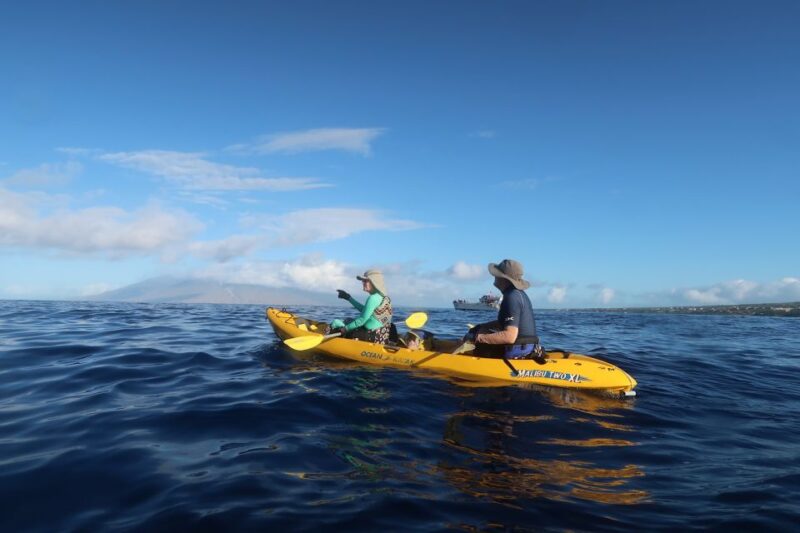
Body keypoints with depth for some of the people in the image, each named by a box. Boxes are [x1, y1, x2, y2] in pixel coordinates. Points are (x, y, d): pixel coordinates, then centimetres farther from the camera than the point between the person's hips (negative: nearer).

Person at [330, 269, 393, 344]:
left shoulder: (373, 298, -16)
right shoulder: (385, 297, 11)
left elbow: (362, 320, -16)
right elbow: (364, 310, 23)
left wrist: (345, 329, -5)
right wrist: (349, 298, 28)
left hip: (372, 337, -9)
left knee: (335, 324, 2)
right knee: (349, 321, 25)